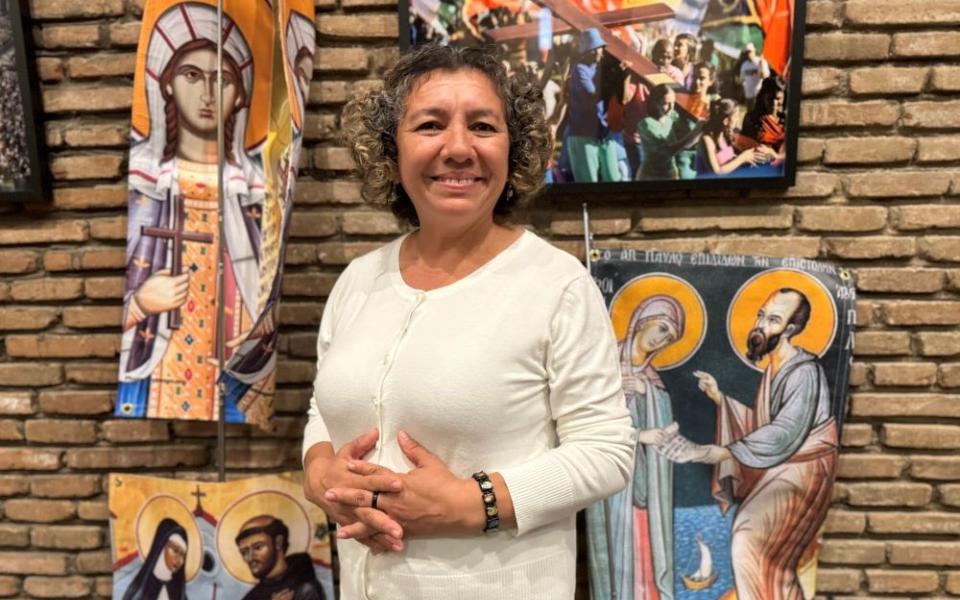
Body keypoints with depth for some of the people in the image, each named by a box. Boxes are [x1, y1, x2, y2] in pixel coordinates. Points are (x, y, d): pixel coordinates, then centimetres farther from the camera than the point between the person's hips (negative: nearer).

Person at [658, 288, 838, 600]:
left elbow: (784, 434, -28)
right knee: (767, 552, 13)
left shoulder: (804, 373, -20)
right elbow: (758, 424, 11)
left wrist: (721, 452, -32)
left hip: (800, 471, -9)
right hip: (775, 468, 9)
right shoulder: (773, 368, 9)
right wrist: (719, 398, 2)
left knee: (753, 541, -13)